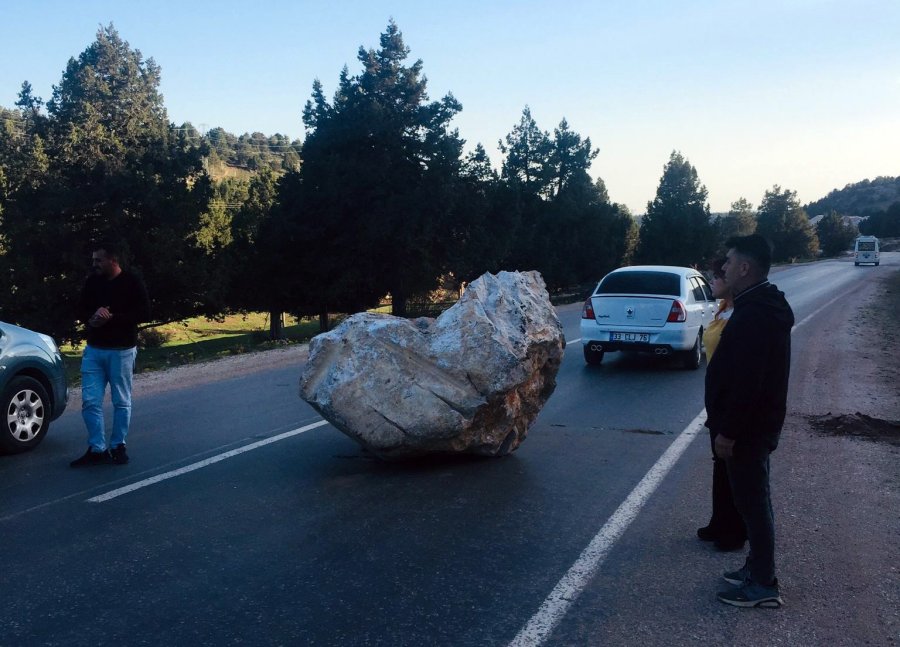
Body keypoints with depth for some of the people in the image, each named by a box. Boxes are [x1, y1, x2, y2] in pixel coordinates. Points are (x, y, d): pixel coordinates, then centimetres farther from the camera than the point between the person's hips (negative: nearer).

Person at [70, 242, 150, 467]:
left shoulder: (132, 282, -7)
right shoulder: (92, 282, 6)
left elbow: (144, 313, -12)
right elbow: (81, 311, 12)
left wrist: (112, 317, -20)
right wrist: (93, 316, -11)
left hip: (121, 350, -4)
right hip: (93, 350, 4)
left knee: (121, 402, 6)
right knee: (90, 401, 0)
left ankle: (118, 446, 18)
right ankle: (97, 449, 8)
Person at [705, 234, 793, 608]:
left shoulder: (754, 315, -24)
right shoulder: (764, 305, 10)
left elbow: (745, 382, -27)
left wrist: (727, 431, -21)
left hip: (747, 428, -10)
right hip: (756, 423, 10)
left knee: (752, 501, -1)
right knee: (752, 499, 18)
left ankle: (764, 585, 9)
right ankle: (757, 567, 30)